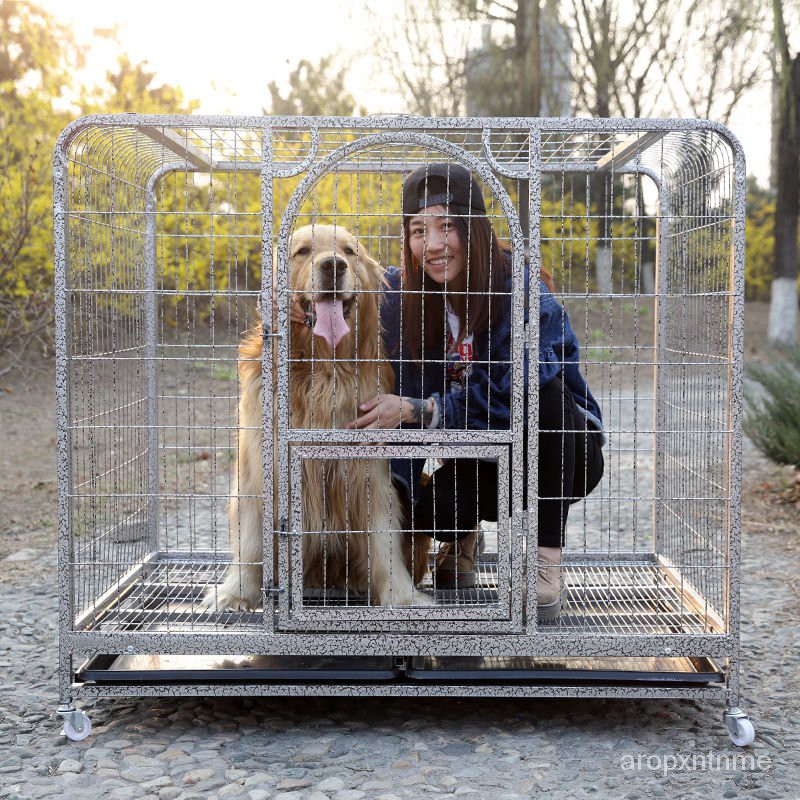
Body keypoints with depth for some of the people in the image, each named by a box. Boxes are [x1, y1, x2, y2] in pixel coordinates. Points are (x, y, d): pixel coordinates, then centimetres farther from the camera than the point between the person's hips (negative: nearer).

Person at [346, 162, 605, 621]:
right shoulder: (400, 291, -9)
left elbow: (506, 397, -26)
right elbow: (398, 394, -8)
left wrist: (417, 411, -32)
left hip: (560, 454, -2)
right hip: (479, 457, 3)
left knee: (538, 387, -33)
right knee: (426, 503, -27)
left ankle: (548, 559, -20)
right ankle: (460, 538, 13)